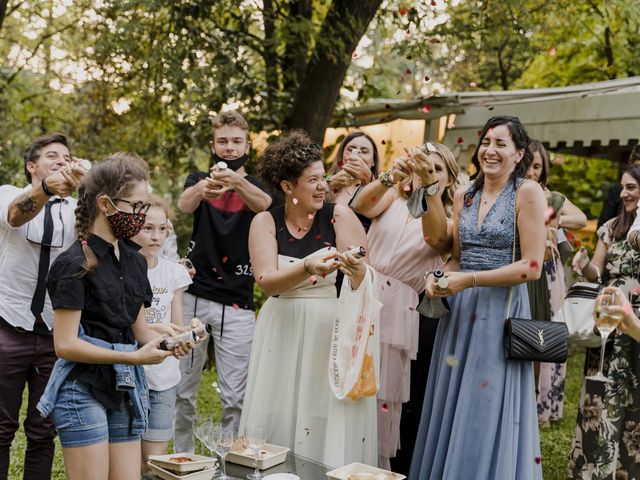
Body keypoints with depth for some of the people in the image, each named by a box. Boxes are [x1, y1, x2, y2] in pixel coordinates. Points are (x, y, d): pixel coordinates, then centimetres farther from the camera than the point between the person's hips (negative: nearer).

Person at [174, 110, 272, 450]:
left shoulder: (256, 187, 7)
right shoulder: (199, 179, 8)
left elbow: (264, 205, -19)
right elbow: (184, 203, -17)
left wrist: (237, 181, -41)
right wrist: (202, 189, -42)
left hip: (237, 304, 0)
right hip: (193, 296, 1)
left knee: (235, 397, 0)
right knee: (182, 390, 7)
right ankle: (183, 458, 24)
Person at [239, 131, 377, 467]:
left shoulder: (339, 216, -3)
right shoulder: (265, 222, 0)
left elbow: (366, 284, -9)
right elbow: (266, 282, -14)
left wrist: (357, 268, -32)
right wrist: (308, 267, -30)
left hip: (334, 331, -1)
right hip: (284, 331, 1)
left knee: (332, 423, 0)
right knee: (280, 421, 7)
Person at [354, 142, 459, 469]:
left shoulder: (448, 223, 6)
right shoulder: (393, 199, 11)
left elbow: (434, 237, -18)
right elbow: (362, 205, -11)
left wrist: (429, 185, -33)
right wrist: (390, 176, -30)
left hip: (396, 311, -1)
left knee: (381, 400, 2)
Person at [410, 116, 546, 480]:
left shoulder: (528, 193, -7)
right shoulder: (464, 196, 11)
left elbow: (532, 266, -13)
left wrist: (469, 280, -18)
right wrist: (439, 277, -4)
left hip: (501, 310, -6)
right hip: (460, 310, 6)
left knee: (487, 411, -1)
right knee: (452, 404, 10)